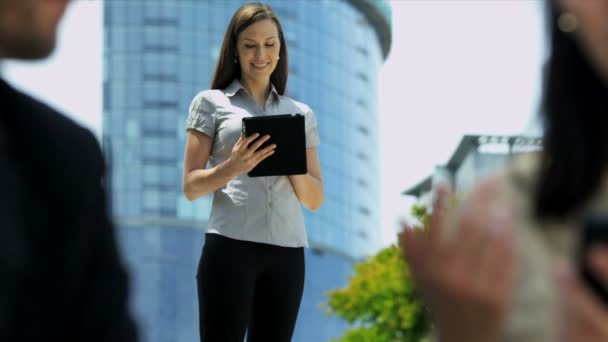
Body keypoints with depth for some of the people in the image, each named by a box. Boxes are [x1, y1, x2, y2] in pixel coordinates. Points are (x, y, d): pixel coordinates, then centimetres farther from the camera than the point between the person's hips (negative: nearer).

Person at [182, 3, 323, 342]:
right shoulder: (211, 103, 8)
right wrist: (233, 167, -16)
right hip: (231, 246, -3)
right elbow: (191, 187, 3)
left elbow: (315, 199, 15)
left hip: (287, 250, 4)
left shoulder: (301, 113, 17)